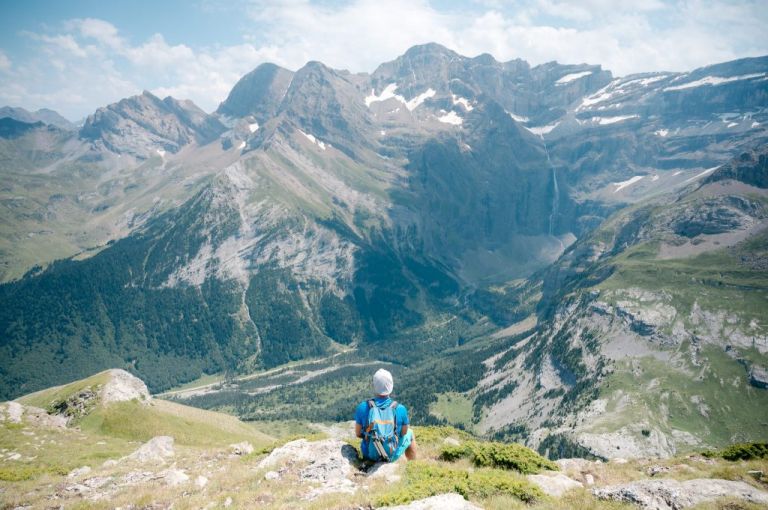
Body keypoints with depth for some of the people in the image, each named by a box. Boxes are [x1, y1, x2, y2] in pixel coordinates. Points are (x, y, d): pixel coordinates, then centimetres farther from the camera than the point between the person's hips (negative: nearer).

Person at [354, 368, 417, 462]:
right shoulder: (400, 409, -21)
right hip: (392, 456, -1)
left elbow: (358, 433, -7)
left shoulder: (362, 407, -20)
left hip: (369, 454, 1)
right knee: (410, 433, 28)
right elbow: (404, 433, -5)